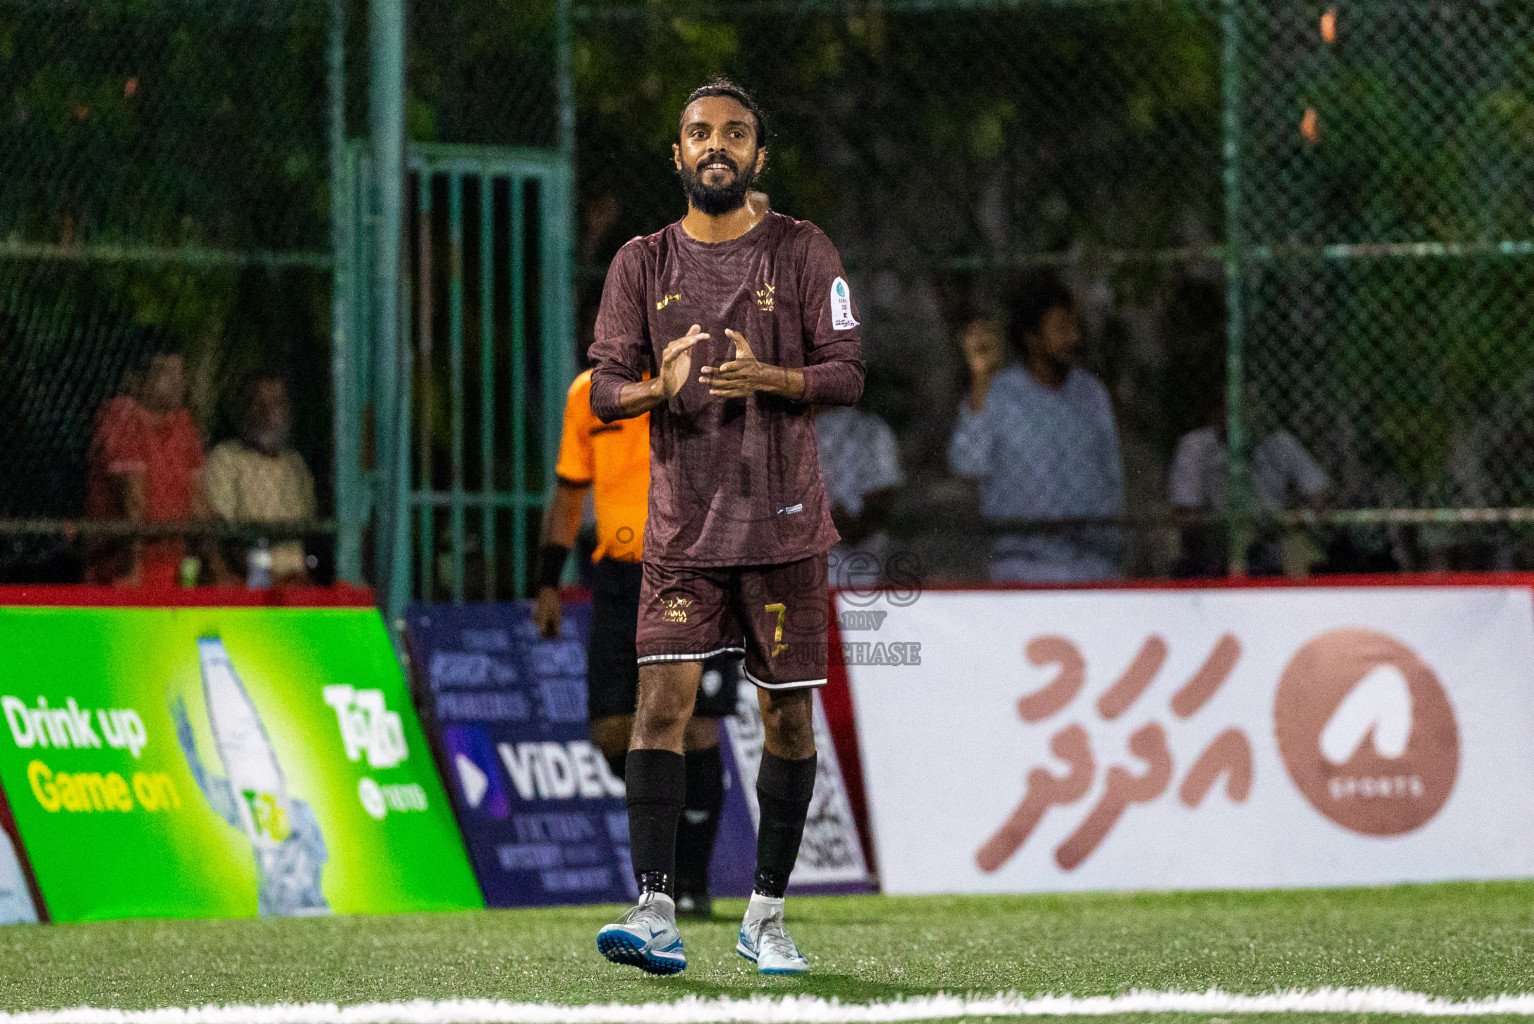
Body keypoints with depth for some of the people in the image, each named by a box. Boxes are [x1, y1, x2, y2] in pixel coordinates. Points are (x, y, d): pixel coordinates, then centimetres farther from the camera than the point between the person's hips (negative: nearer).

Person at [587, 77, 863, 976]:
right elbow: (605, 389, 6)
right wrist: (659, 386, -17)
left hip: (785, 523, -1)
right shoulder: (643, 263, 9)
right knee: (663, 698, -12)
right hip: (683, 523, 1)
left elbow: (847, 374, -2)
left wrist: (769, 378, -21)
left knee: (789, 712, 2)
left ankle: (766, 916, 14)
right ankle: (656, 913, -16)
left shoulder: (802, 253, 3)